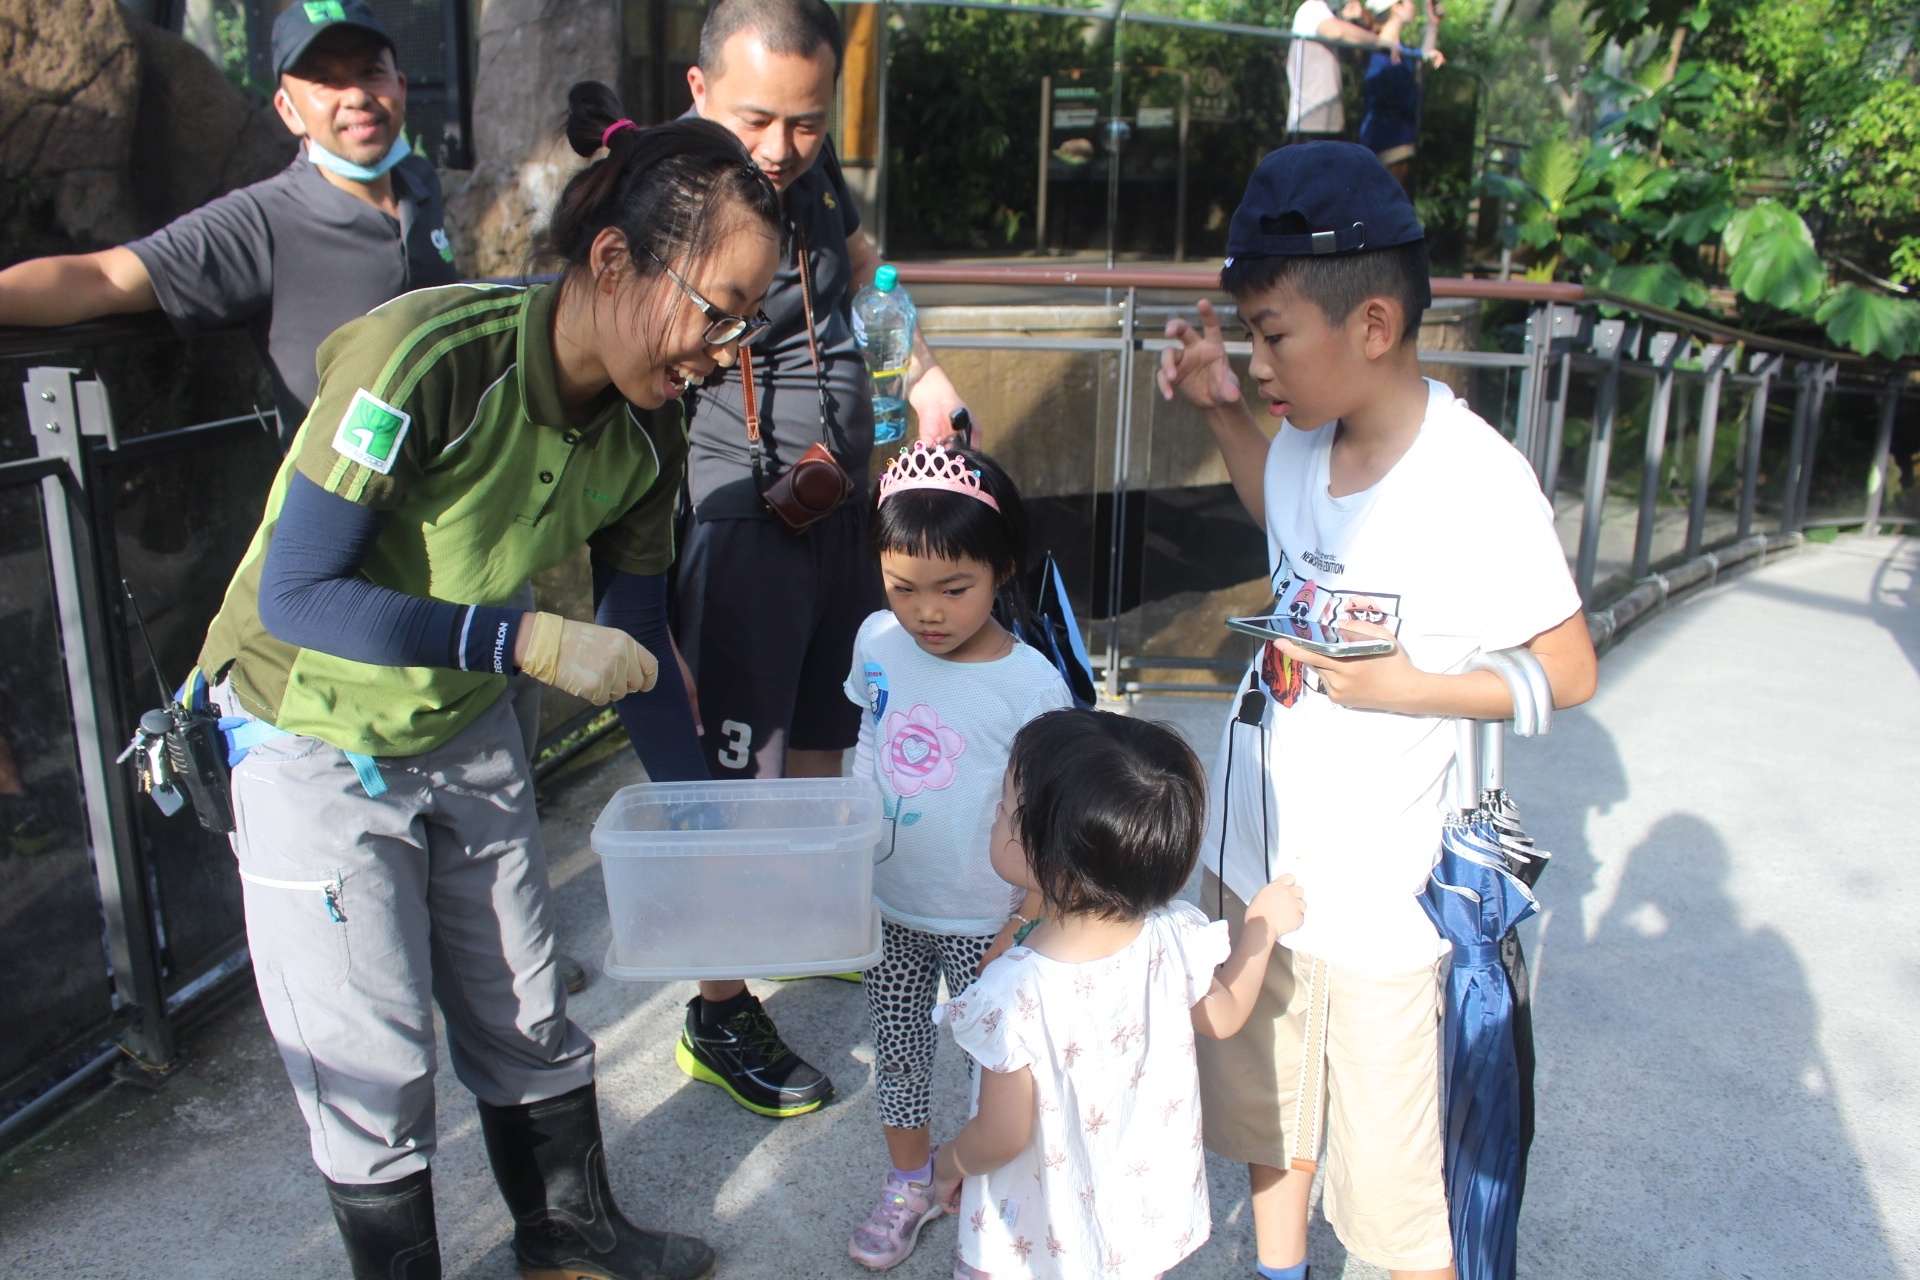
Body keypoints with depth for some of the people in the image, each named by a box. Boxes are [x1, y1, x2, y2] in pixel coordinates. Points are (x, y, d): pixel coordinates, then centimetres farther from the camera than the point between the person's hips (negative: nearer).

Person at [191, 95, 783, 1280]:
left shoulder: (644, 433, -11)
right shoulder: (424, 358, -31)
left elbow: (634, 637, 1)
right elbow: (296, 594, -29)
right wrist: (529, 641, -35)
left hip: (469, 732, 6)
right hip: (316, 746, -5)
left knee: (526, 1013, 16)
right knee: (374, 1061, 3)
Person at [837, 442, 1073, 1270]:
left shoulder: (1030, 685, -23)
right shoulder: (877, 642, -8)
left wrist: (1023, 929, -14)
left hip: (981, 920, -5)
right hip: (887, 906, 5)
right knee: (896, 1044, 21)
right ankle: (909, 1180, 45)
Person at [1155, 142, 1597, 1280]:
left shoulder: (1476, 481, -21)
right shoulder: (1308, 443, -3)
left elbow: (1569, 672, -12)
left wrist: (1407, 686, -24)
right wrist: (1221, 409, 9)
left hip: (1379, 898, -7)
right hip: (1257, 862, 7)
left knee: (1392, 1185, 10)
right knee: (1268, 1123, 27)